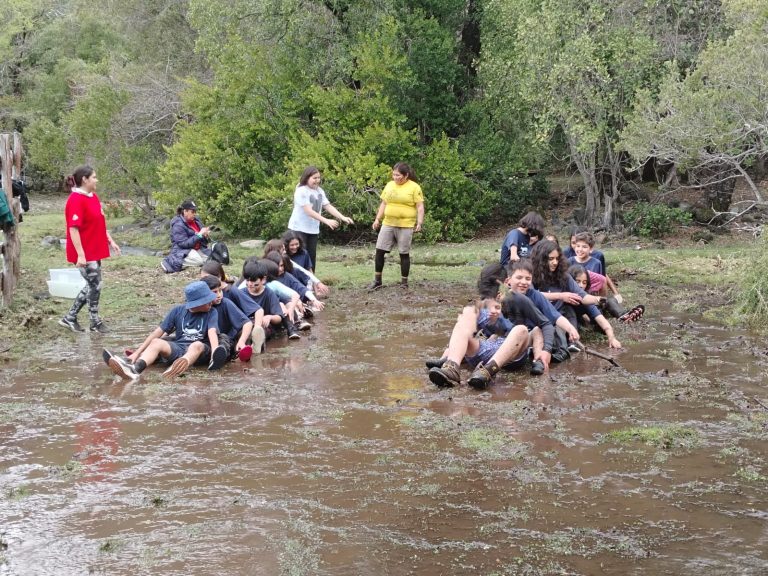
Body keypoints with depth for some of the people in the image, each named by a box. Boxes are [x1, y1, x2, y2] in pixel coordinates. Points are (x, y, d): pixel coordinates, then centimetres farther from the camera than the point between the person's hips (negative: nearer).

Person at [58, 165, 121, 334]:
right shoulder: (76, 200, -18)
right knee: (95, 285, -1)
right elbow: (73, 229, -22)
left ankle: (70, 318, 23)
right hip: (85, 253, -9)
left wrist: (110, 241, 16)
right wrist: (80, 255, -25)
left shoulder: (93, 197, 10)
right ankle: (95, 322, 14)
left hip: (95, 250, 9)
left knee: (92, 285, 14)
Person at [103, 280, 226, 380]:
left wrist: (215, 352, -38)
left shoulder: (211, 312, 0)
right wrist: (137, 353, -3)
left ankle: (176, 369, -68)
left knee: (197, 345, -36)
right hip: (178, 348, 2)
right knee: (156, 342, -25)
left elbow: (212, 332, -17)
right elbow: (158, 332, 4)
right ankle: (134, 369, -56)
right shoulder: (178, 311, 5)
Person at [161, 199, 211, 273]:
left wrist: (206, 236, -8)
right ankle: (170, 262, -15)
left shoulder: (196, 220, 7)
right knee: (198, 261, -32)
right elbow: (184, 243, -22)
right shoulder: (178, 225, -15)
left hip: (197, 249, 8)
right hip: (182, 252, -8)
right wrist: (199, 235, -25)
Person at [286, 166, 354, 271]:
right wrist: (326, 221, -30)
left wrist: (343, 217, -11)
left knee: (312, 257, 7)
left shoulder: (319, 191, 6)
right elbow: (308, 211, -24)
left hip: (313, 230, 7)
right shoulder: (301, 191, -17)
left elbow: (328, 206, 3)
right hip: (298, 229, -7)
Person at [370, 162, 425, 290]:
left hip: (406, 226, -5)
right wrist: (377, 219, 11)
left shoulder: (414, 187, -5)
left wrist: (420, 223, -15)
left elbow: (420, 207, -7)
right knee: (380, 250, 1)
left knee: (404, 253, 2)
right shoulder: (389, 185, 10)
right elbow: (383, 204, 16)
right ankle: (377, 280, 10)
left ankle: (404, 282, 11)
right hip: (388, 224, 5)